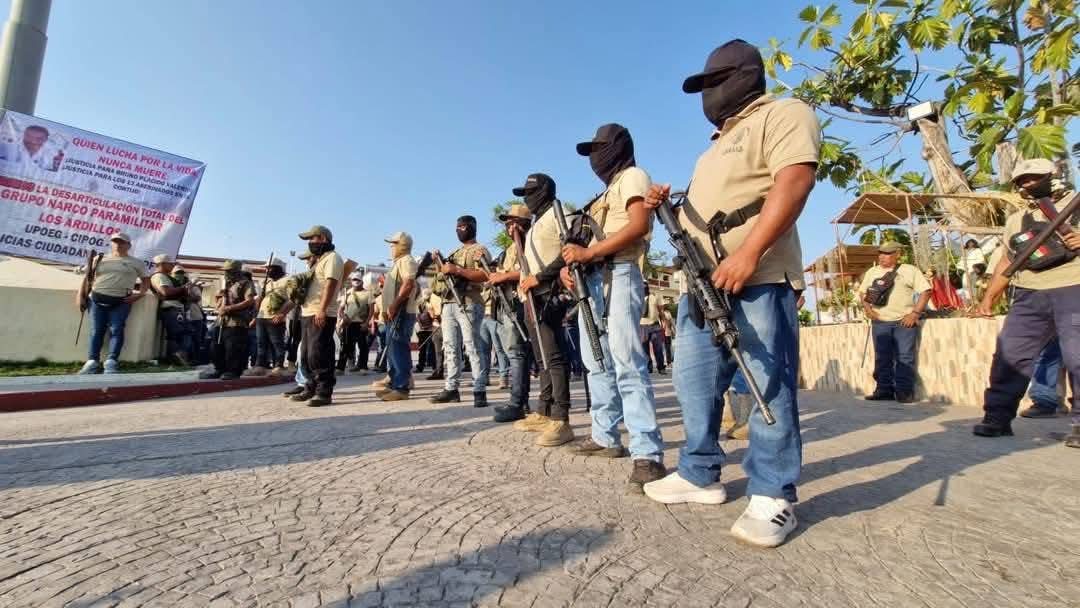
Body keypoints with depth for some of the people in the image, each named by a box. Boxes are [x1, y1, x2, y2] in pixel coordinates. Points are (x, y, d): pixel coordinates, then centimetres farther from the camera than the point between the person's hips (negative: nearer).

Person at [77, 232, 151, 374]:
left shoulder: (136, 262, 11)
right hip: (97, 299, 2)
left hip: (121, 302, -2)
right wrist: (81, 295, 6)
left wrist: (140, 294, -2)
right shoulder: (100, 259, 15)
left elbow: (146, 279, 13)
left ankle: (111, 362, -10)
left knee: (116, 330, -8)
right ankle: (92, 362, 2)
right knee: (96, 331, 1)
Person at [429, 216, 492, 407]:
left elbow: (484, 275, -14)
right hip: (448, 305, 8)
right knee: (450, 348, 7)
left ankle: (480, 391, -8)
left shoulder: (479, 250, 1)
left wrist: (457, 270, -17)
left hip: (468, 305, -8)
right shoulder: (455, 253, 26)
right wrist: (441, 264, 8)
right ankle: (452, 389, 13)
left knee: (473, 348, -9)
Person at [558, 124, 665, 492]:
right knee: (598, 364, 9)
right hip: (591, 279, 10)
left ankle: (648, 455, -15)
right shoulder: (607, 190, 30)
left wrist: (589, 253, -17)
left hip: (618, 275, -9)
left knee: (627, 363, -17)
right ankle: (605, 437, 19)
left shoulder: (632, 176, 5)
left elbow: (638, 225, -15)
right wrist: (570, 261, 4)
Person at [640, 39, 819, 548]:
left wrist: (749, 252, -25)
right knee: (694, 381, 9)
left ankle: (773, 497, 9)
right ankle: (700, 476, 22)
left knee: (768, 386, -3)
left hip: (758, 280, -9)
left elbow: (794, 181, -15)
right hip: (702, 283, 9)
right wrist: (668, 204, 14)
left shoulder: (782, 114, 3)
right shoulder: (719, 144, 30)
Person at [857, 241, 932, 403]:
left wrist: (915, 313, -9)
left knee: (904, 358, -2)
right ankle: (884, 390, 11)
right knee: (882, 358, 5)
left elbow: (925, 292, 1)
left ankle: (905, 392, 4)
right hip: (880, 322, 3)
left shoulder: (910, 270, 5)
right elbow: (862, 292, 18)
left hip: (905, 321, -3)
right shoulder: (872, 272, 15)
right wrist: (867, 308, 0)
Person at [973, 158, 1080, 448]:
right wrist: (989, 297, 13)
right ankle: (998, 417, 4)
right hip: (1030, 296, 4)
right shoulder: (1016, 220, 18)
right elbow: (1007, 261, 20)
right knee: (1009, 354, -1)